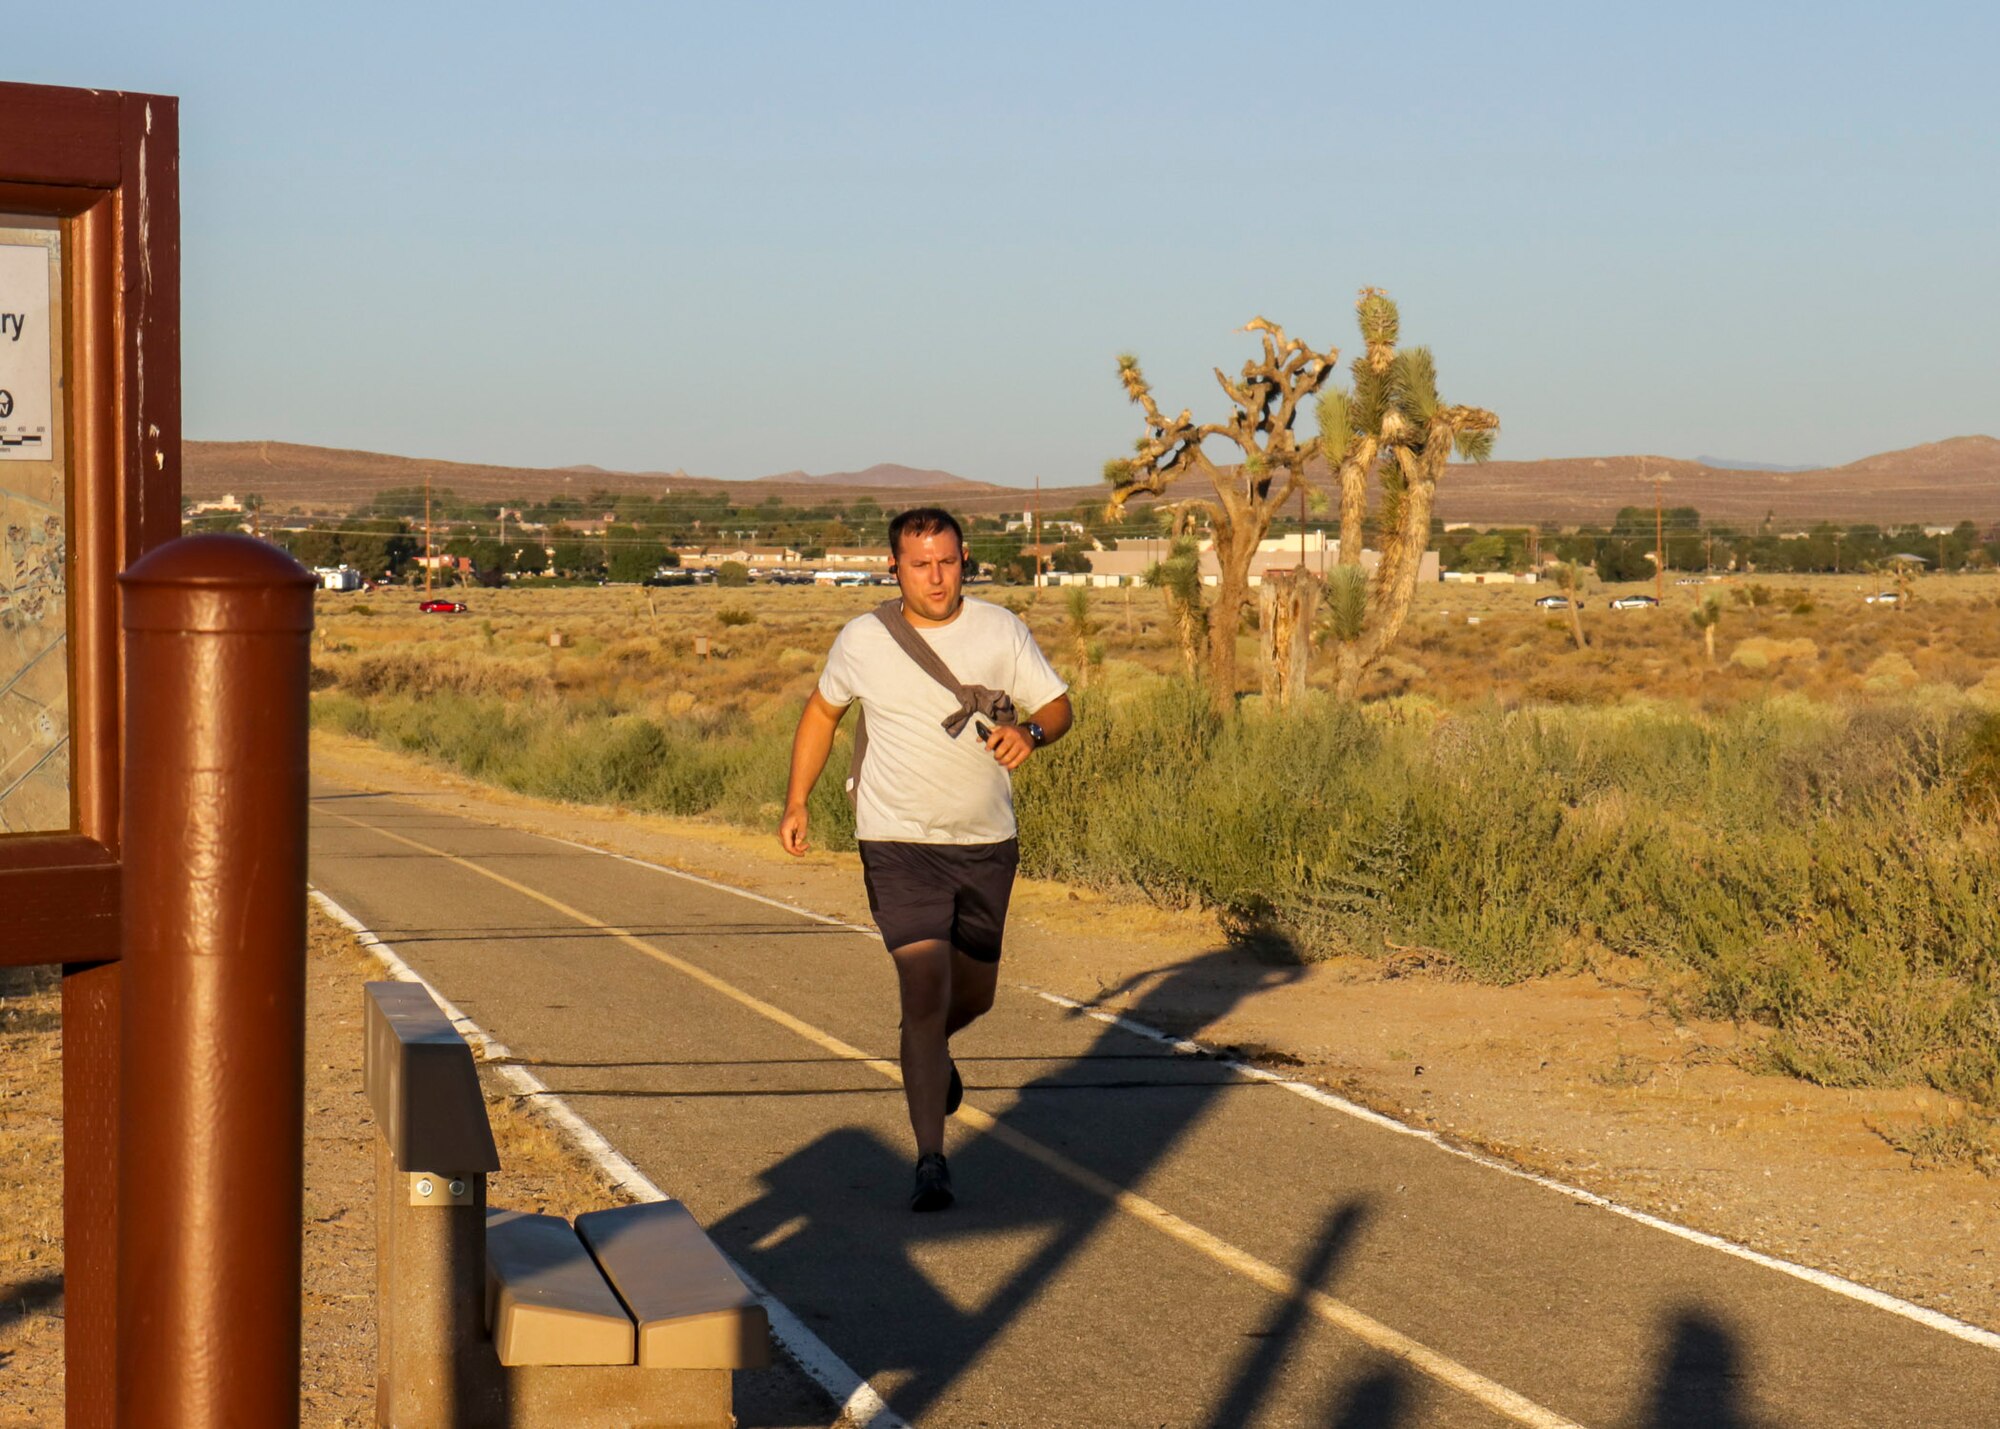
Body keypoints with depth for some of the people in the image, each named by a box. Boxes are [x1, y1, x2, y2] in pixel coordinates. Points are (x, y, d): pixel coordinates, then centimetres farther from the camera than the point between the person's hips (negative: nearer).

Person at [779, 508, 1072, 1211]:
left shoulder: (1001, 630, -3)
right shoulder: (862, 640, -3)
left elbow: (1058, 705, 1)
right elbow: (822, 710, 13)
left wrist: (1030, 733, -23)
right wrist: (796, 802, 6)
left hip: (987, 843, 3)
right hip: (899, 843, -2)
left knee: (975, 992, 16)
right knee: (924, 989, -14)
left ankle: (931, 1049, 52)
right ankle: (931, 1160, -8)